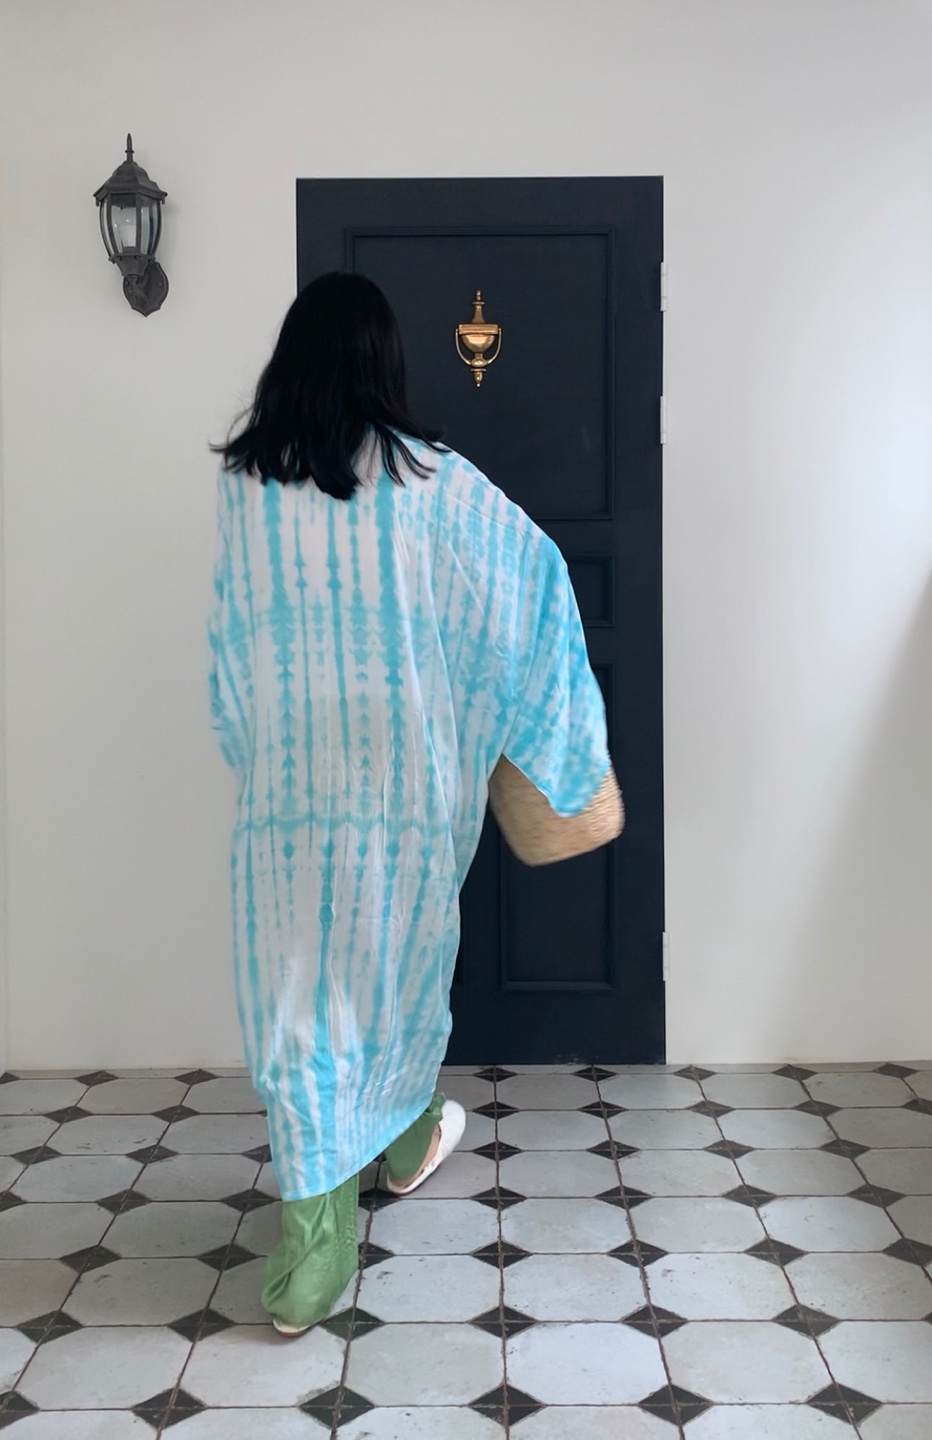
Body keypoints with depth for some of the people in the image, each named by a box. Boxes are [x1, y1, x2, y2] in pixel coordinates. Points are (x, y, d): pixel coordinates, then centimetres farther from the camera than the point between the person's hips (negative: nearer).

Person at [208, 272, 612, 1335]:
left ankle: (310, 1264, 7)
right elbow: (532, 570, 3)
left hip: (288, 779, 1)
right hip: (408, 776, 0)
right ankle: (407, 1140, 46)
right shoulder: (426, 478, -7)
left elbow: (235, 635, 8)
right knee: (399, 963, 21)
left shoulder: (243, 482, -2)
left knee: (300, 996, 5)